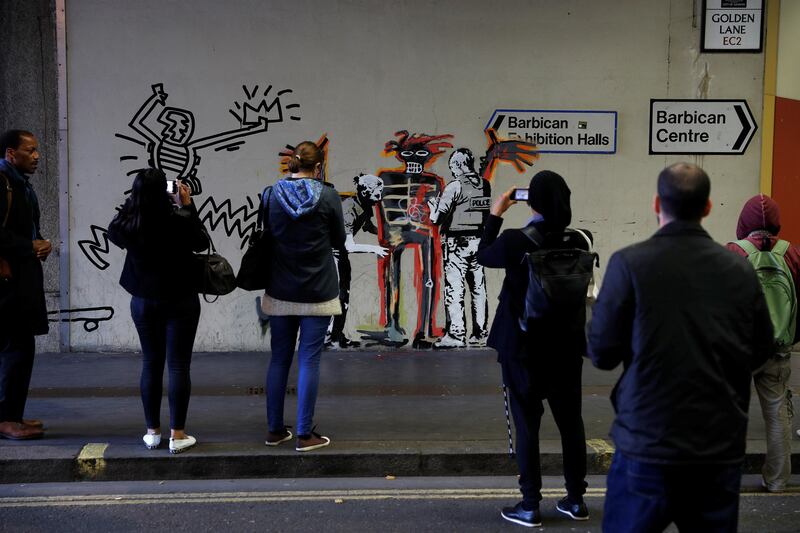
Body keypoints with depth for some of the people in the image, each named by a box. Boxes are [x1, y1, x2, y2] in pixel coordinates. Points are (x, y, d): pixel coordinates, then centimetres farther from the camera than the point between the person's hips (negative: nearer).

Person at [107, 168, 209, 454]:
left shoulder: (127, 225, -11)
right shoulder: (179, 221, -20)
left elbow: (114, 232, 14)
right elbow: (201, 243, 0)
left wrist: (132, 201, 9)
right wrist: (188, 206, 2)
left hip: (143, 301, 3)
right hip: (180, 301, -3)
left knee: (151, 364, 14)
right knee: (178, 365, 2)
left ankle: (152, 431, 19)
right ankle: (177, 435, 5)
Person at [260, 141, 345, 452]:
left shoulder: (272, 194, -2)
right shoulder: (328, 196, -9)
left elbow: (268, 235, 10)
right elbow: (339, 241, 2)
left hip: (281, 291, 3)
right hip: (317, 292, -3)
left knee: (279, 357, 13)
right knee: (309, 360, 1)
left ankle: (275, 430, 20)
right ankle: (304, 435, 5)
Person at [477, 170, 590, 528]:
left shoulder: (515, 241, -15)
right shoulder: (577, 241, -5)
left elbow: (483, 256, 3)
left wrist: (495, 214, 13)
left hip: (523, 346, -3)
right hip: (566, 345, 4)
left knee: (527, 424, 5)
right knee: (571, 421, 14)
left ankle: (530, 506, 9)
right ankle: (576, 500, 23)